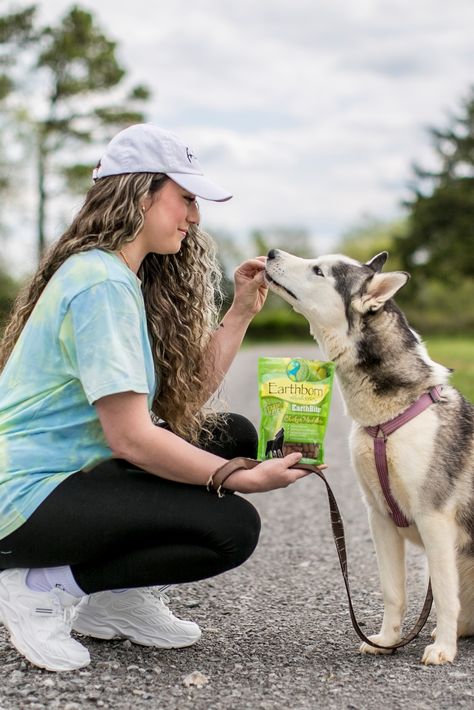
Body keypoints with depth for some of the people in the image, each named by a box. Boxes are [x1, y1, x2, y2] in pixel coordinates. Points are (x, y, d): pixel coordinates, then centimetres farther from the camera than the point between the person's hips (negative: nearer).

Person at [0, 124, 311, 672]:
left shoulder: (125, 278, 12)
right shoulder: (101, 283, -20)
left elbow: (188, 398, 6)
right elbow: (130, 436, -24)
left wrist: (242, 311, 5)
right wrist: (243, 479, -18)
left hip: (75, 473, 10)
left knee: (235, 435, 9)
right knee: (231, 527, -19)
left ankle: (118, 599, 9)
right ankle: (44, 588, -7)